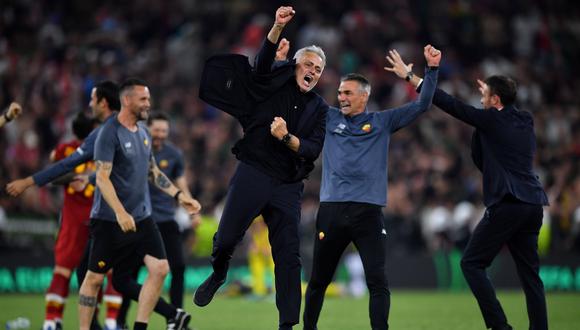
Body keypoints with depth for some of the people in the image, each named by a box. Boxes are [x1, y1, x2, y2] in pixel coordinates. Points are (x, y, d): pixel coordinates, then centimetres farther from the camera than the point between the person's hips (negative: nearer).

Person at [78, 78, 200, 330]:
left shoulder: (143, 132, 12)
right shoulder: (110, 133, -13)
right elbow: (102, 178, -19)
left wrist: (179, 196, 15)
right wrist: (120, 213, -29)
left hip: (142, 217, 7)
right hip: (110, 221, -7)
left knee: (159, 268, -6)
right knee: (95, 277, 0)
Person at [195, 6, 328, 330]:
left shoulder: (320, 108, 11)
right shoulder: (275, 83, 5)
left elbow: (314, 149, 1)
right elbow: (264, 62, -15)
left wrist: (286, 137, -17)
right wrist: (278, 28, -30)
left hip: (288, 185, 2)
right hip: (253, 173, -2)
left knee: (289, 256, -1)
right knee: (227, 237, -10)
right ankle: (218, 274, 24)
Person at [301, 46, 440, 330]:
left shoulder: (382, 122, 10)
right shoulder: (329, 118, 13)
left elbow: (421, 105, 8)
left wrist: (432, 68, 1)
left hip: (368, 212, -1)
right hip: (331, 211, 1)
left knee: (378, 282, -8)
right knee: (318, 280, 9)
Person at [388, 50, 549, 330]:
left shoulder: (492, 120, -3)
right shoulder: (525, 121, 16)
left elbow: (451, 105, -2)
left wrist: (410, 76, 2)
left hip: (507, 204, -8)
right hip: (533, 204, 8)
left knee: (471, 263, 0)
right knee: (529, 273, 10)